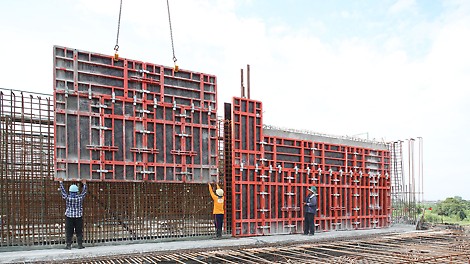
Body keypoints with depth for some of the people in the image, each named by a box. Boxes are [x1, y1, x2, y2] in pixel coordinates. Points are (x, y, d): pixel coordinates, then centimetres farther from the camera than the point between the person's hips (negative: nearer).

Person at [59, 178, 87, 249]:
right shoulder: (80, 197, -4)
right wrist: (84, 184, 28)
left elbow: (63, 190, 8)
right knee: (79, 231, 7)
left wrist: (61, 182, 20)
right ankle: (80, 245, 9)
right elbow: (84, 191, 13)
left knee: (69, 232, 5)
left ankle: (68, 245, 6)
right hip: (78, 217, 0)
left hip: (69, 216, 0)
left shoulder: (67, 197, -6)